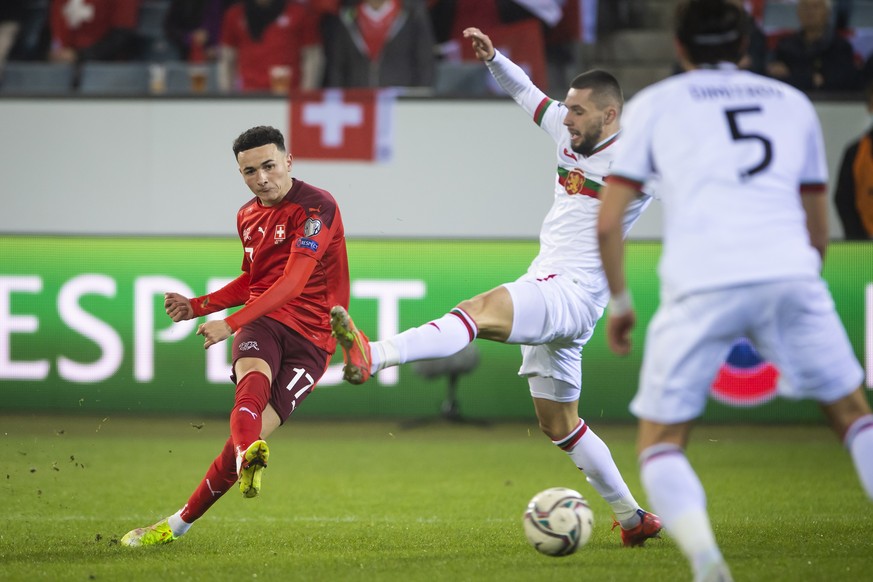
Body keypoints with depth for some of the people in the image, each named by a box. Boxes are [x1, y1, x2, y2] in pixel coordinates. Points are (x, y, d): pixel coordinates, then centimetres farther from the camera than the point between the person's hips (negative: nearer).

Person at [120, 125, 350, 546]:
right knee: (253, 379, -32)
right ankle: (250, 458, -62)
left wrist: (232, 322, -26)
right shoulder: (248, 217, 15)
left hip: (311, 337, -4)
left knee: (258, 428, -13)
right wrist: (198, 306, 18)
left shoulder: (316, 208, -9)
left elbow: (293, 282, -19)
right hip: (262, 323, 4)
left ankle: (179, 523, -4)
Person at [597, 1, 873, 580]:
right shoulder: (793, 103, 26)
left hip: (700, 284, -2)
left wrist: (619, 302, 25)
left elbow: (608, 222, 12)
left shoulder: (653, 104, 19)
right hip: (790, 273, 2)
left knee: (661, 442, 9)